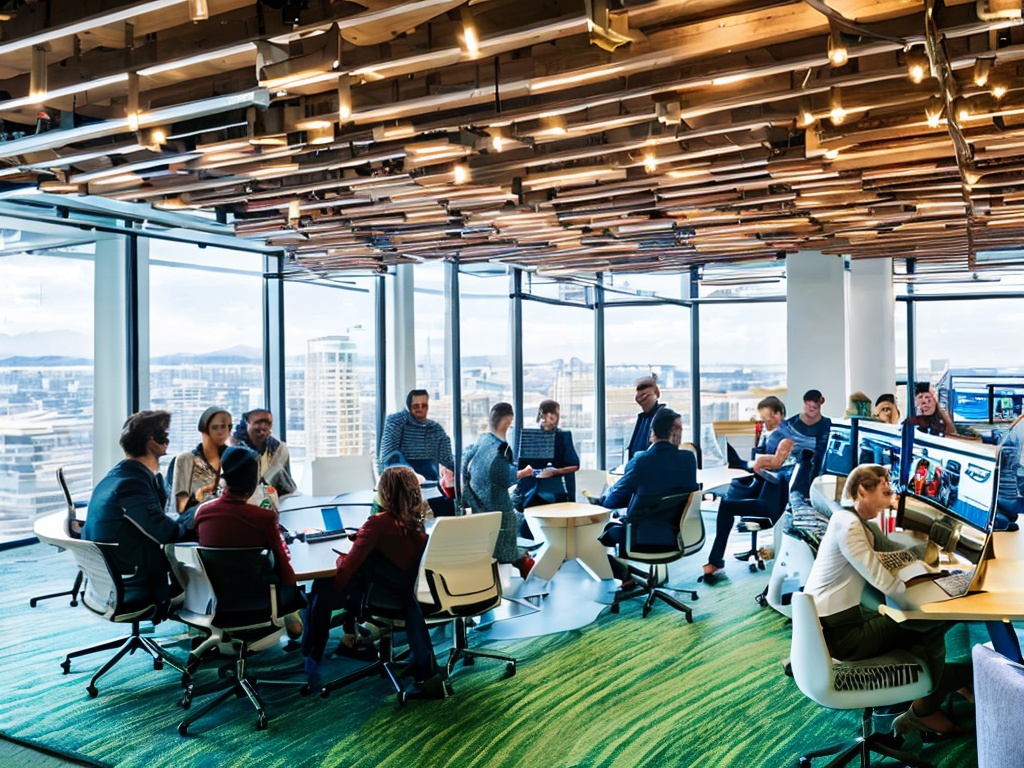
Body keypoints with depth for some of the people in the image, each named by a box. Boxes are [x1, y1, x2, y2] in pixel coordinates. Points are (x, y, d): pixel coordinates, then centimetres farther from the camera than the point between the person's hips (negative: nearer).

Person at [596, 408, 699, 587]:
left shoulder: (641, 461, -17)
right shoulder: (689, 459, -6)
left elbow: (613, 500, -7)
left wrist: (600, 500, 15)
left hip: (642, 536, -5)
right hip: (674, 534, 5)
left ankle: (625, 575, 19)